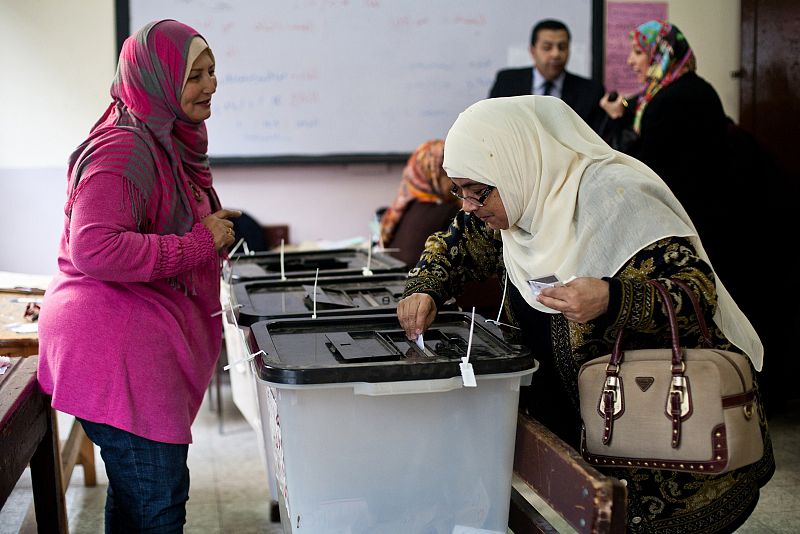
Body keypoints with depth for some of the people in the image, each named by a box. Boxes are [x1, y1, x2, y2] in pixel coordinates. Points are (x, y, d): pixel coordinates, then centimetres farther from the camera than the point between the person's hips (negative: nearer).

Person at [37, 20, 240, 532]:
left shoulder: (168, 144, 17)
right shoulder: (125, 149, -18)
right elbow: (94, 248, -29)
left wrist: (213, 226, 11)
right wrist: (201, 243, -21)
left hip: (142, 345, 11)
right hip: (118, 349, -11)